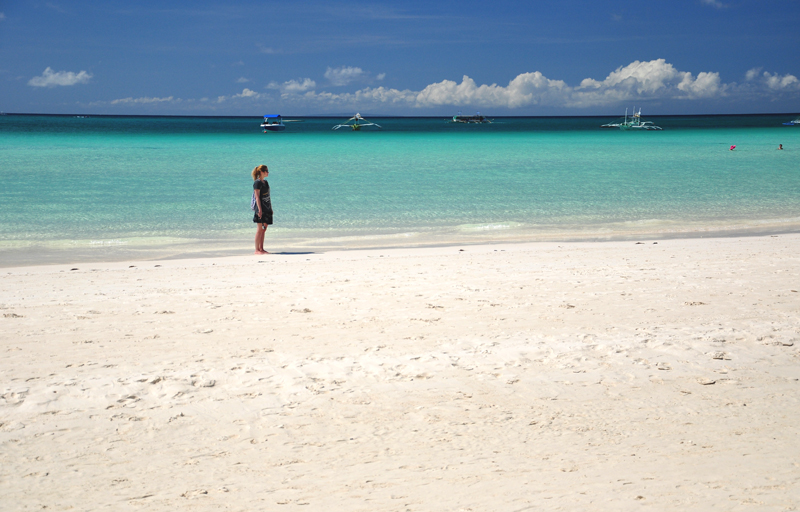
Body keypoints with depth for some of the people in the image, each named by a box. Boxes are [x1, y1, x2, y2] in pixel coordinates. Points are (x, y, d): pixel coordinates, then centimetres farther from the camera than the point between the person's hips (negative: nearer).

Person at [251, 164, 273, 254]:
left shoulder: (265, 182, 16)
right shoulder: (257, 183, -9)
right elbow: (257, 197, -14)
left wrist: (270, 208, 19)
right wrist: (259, 209, -20)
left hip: (267, 209, 8)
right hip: (261, 209, -8)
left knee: (263, 230, 8)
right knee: (259, 229, -8)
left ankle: (261, 249, 11)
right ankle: (257, 250, -6)